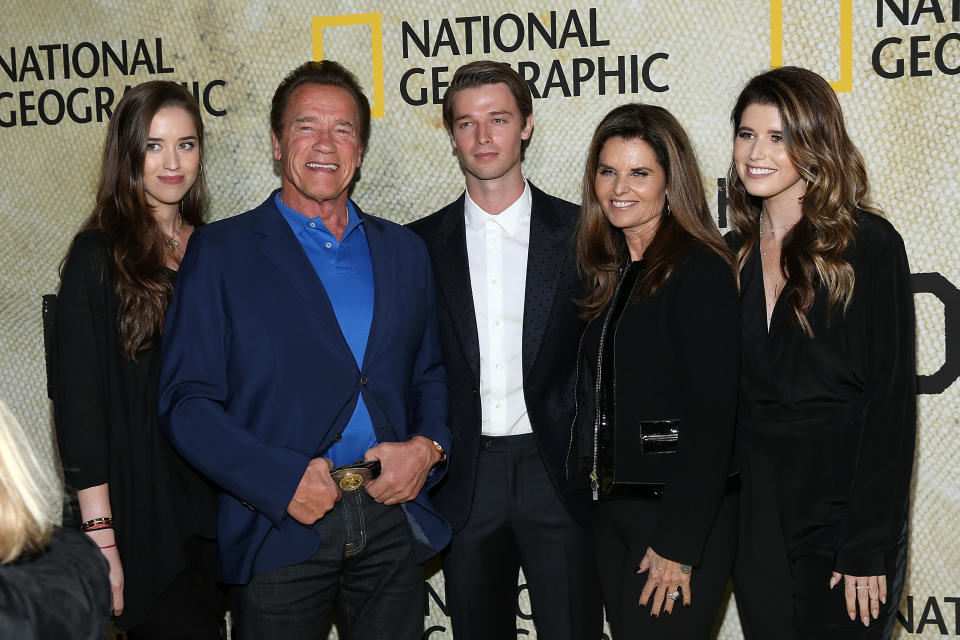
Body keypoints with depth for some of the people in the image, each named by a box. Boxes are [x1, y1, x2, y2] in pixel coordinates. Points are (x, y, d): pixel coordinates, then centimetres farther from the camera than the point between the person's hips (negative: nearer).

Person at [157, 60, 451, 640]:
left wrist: (427, 447, -4)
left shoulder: (404, 251, 12)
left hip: (393, 520, 3)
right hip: (280, 531, -3)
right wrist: (282, 481, -16)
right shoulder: (221, 251, -1)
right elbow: (188, 402, -6)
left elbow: (432, 374, 17)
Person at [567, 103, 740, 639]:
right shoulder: (610, 274, 11)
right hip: (612, 511, 7)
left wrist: (678, 544, -19)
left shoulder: (701, 271, -13)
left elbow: (712, 418, -18)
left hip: (685, 517, -7)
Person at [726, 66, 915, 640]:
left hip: (842, 510, -4)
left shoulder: (869, 246, -9)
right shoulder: (734, 254, 7)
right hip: (755, 519, 5)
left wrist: (867, 547, -15)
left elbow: (891, 399, -12)